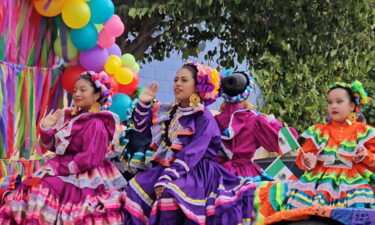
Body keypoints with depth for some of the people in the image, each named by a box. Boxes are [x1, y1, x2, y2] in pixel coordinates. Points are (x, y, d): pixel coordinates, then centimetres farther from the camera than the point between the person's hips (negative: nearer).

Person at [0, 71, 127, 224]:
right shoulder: (69, 116, 10)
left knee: (44, 189, -24)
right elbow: (52, 146, 16)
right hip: (62, 168, 8)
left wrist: (61, 169, -18)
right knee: (32, 186, -9)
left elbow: (90, 158, -21)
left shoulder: (96, 124, -15)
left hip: (82, 176, -8)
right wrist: (46, 128, -3)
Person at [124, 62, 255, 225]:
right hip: (168, 167, 7)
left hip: (196, 173, -7)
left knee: (170, 193, -35)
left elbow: (191, 154, -20)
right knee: (136, 186, -14)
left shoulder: (204, 118, -12)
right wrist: (143, 103, 4)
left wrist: (165, 179, -27)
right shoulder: (168, 111, 11)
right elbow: (143, 128, 21)